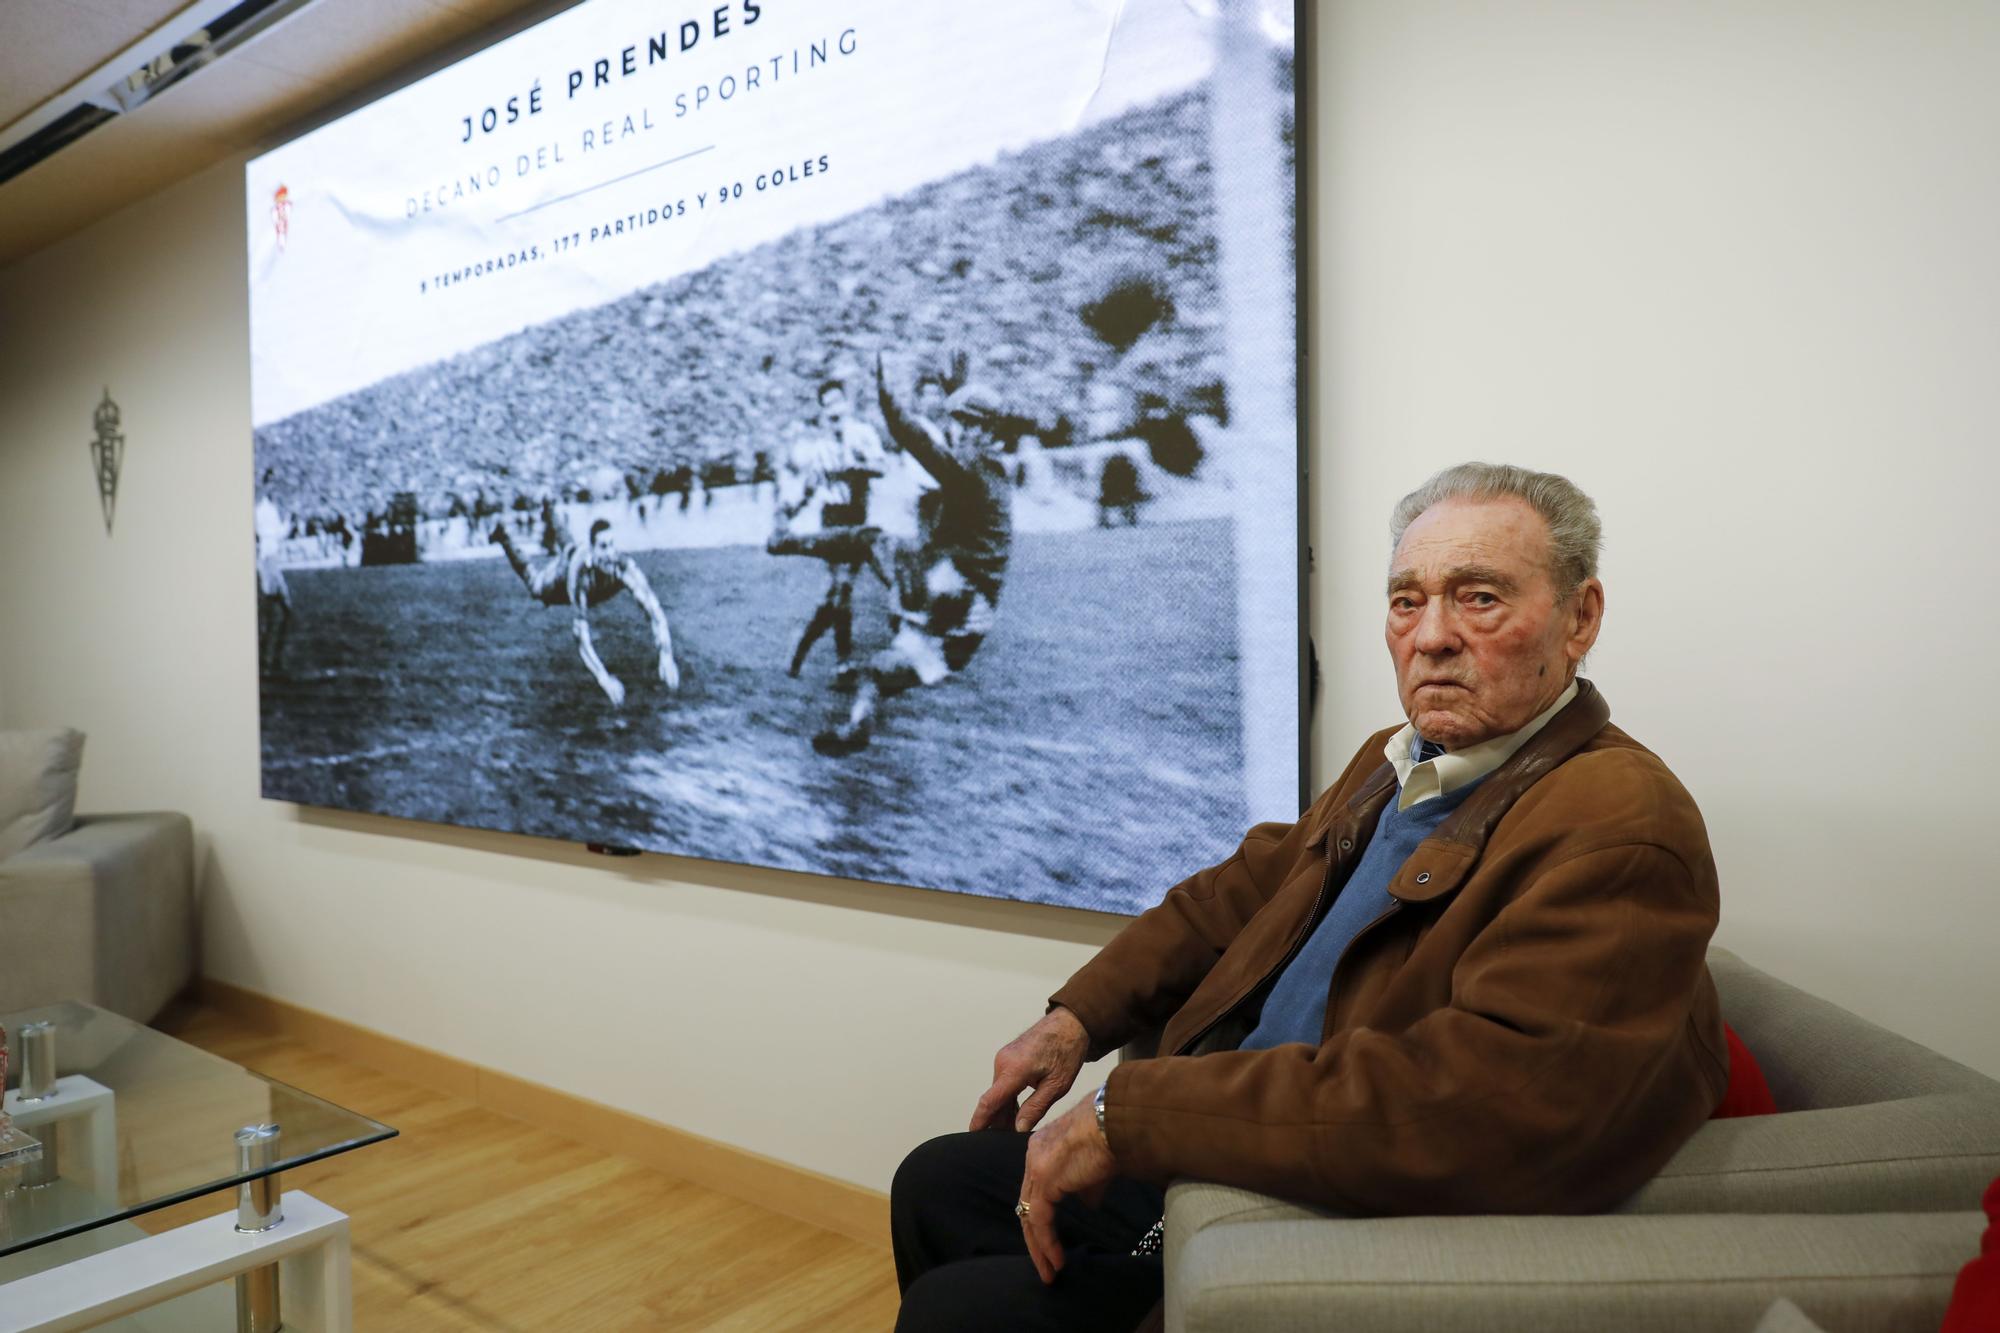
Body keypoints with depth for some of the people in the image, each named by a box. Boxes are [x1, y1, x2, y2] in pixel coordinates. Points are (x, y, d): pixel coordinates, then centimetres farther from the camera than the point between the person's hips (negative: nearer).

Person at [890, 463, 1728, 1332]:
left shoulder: (1623, 829, -23)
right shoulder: (1396, 763, 6)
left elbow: (1479, 1105, -33)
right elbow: (1247, 885, 17)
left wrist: (1128, 1115, -29)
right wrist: (1078, 1017, 4)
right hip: (1221, 1154, 9)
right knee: (935, 1184, 15)